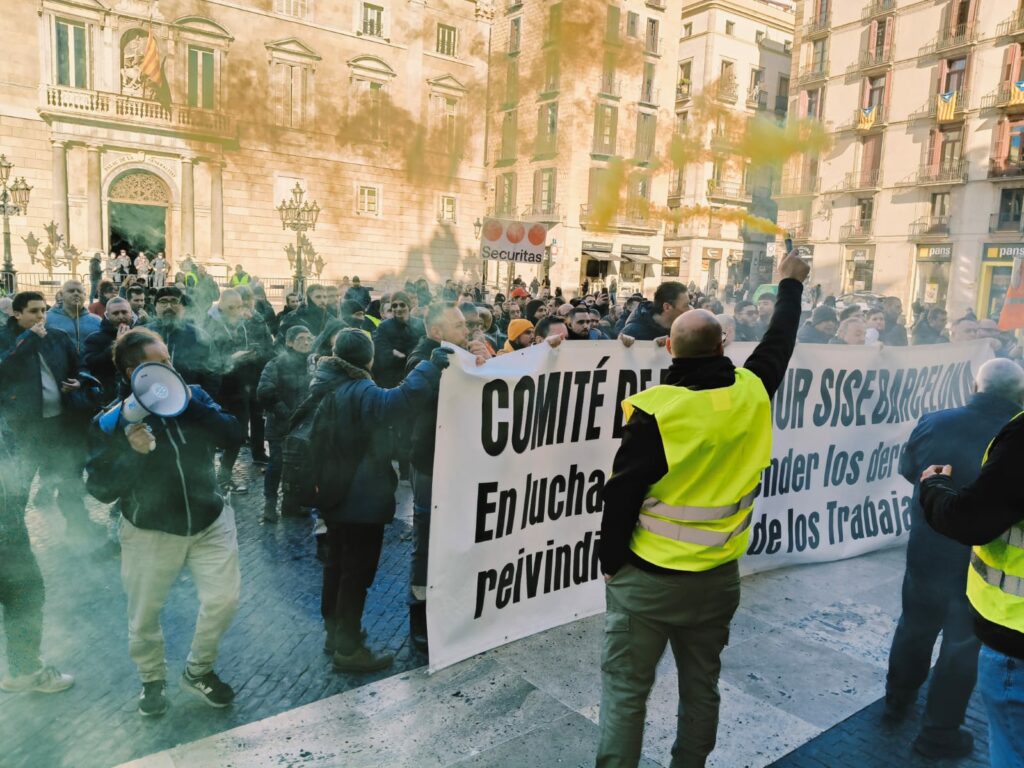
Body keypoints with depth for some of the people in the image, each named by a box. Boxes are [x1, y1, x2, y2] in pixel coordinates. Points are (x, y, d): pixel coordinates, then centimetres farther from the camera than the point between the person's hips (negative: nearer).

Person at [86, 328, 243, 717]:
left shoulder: (193, 396, -4)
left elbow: (233, 437, -14)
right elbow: (101, 489, -14)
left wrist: (191, 406, -23)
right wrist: (134, 453, -30)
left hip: (209, 523, 2)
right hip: (151, 534, -1)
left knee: (224, 598, -6)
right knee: (144, 617, 11)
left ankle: (198, 671, 22)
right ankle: (153, 679, 41)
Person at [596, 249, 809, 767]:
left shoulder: (656, 409, -19)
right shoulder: (752, 392, -6)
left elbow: (622, 495, -16)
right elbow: (779, 342, 15)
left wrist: (611, 562, -2)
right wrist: (791, 285, 32)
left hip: (648, 578, -5)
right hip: (719, 575, 5)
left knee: (626, 688, 7)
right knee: (701, 684, 20)